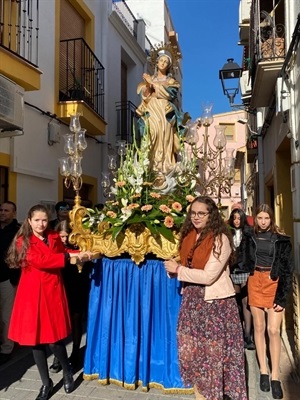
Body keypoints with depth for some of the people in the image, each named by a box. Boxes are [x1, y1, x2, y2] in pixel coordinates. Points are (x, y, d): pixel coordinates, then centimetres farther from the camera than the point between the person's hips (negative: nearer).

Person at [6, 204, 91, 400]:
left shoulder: (55, 238, 8)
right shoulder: (23, 242, -3)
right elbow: (39, 260, -18)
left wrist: (79, 254, 2)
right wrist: (68, 256, -19)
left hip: (53, 291, 1)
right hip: (32, 293, -1)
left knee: (54, 339, -1)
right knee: (36, 339, 6)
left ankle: (68, 371, 28)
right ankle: (46, 383, 25)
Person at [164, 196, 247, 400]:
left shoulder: (220, 239, -15)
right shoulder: (189, 237, 6)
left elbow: (208, 276, -21)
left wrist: (178, 270, -16)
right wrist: (175, 268, -5)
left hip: (215, 303, -6)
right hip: (192, 300, 7)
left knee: (214, 353, 6)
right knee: (192, 351, 12)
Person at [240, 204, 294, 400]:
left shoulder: (282, 240, -4)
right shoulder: (249, 238, 4)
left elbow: (288, 269, -6)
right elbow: (244, 262, 11)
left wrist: (282, 296, -11)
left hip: (275, 285, -2)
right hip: (255, 284, 2)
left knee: (273, 330, -5)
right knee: (259, 327, 8)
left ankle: (275, 376, 7)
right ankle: (263, 371, 20)